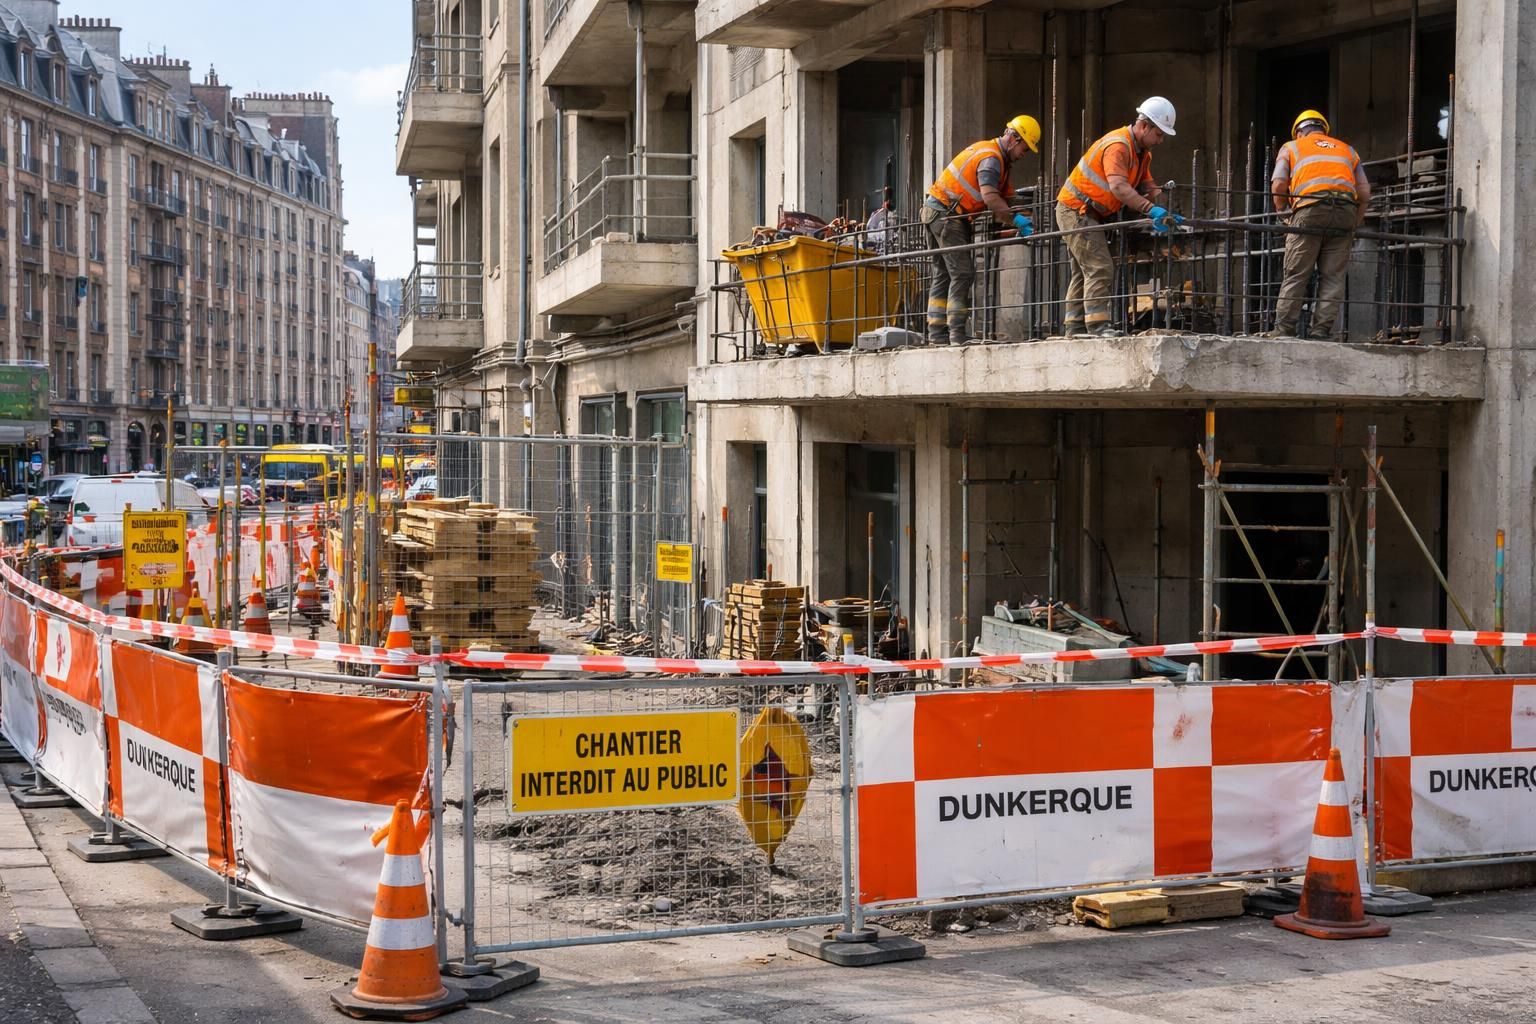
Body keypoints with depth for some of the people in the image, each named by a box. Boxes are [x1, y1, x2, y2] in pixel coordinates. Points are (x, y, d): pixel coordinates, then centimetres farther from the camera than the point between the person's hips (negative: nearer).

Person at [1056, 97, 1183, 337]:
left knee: (1083, 272, 13)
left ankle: (1074, 326, 18)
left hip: (1089, 214, 11)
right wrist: (1152, 210, -45)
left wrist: (1167, 212, -14)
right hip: (1075, 210, -11)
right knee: (1100, 268, -17)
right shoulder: (1118, 145, -23)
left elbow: (1149, 187, 4)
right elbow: (1118, 187, -36)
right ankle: (1098, 325, -21)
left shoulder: (1142, 152, 10)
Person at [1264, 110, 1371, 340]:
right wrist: (1354, 225, 22)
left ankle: (1284, 328, -5)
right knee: (1332, 276, 4)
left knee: (1296, 274, -1)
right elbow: (1365, 192, 16)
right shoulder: (1347, 150, 28)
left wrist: (1282, 211, 20)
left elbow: (1278, 185, 4)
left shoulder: (1291, 147, 20)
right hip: (1345, 211, 2)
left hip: (1310, 209, -2)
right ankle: (1321, 329, -1)